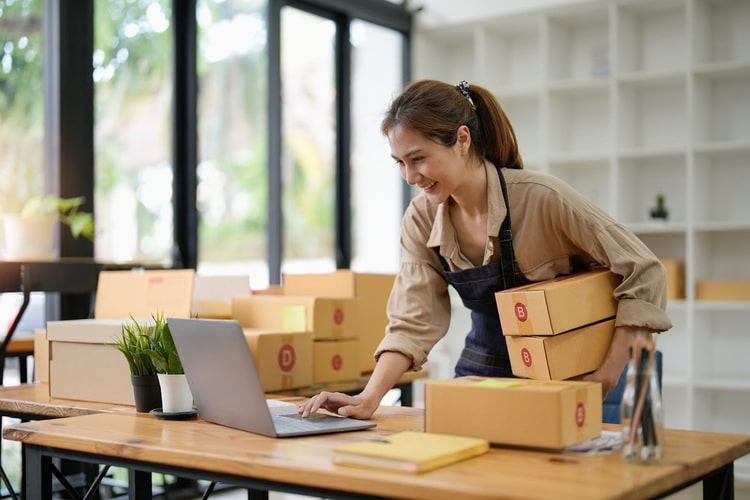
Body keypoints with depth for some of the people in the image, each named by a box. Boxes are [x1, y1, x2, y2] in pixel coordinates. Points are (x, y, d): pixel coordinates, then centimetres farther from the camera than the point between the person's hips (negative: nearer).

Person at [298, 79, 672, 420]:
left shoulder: (540, 198, -20)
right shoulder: (421, 219, -6)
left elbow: (644, 273, -14)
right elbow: (413, 322, -7)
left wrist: (607, 375, -18)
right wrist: (370, 398, -21)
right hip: (482, 373, 4)